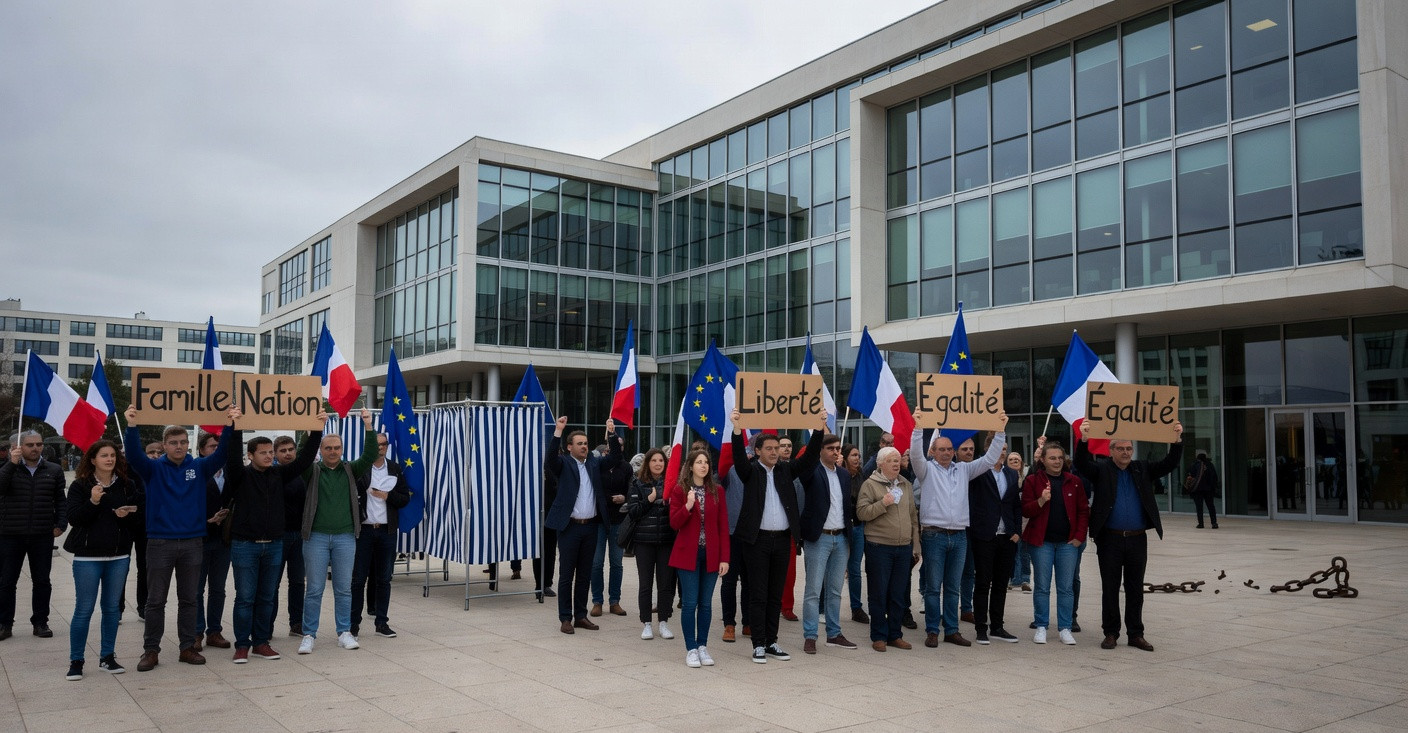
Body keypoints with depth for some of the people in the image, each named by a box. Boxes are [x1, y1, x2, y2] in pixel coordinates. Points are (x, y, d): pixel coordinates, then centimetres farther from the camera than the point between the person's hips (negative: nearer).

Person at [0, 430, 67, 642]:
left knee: (42, 581, 7)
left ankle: (40, 622, 17)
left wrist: (61, 524, -2)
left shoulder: (54, 471, 6)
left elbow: (60, 500, 9)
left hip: (42, 536, 1)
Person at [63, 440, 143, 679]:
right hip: (88, 556, -3)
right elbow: (72, 517, -10)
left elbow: (139, 517, 6)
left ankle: (107, 657, 20)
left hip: (119, 556, 3)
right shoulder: (80, 486, -2)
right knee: (84, 609, -1)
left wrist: (126, 515, -14)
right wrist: (93, 502, -23)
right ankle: (75, 661, 10)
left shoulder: (128, 486, 5)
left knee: (112, 607, 10)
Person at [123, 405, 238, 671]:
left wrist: (230, 426, -26)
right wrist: (132, 426, -34)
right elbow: (134, 455, -17)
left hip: (192, 542, 2)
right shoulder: (154, 469, -1)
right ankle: (151, 650, 15)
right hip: (160, 542, -1)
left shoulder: (199, 467, 3)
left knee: (188, 599, 10)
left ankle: (188, 647, 19)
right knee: (155, 600, 6)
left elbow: (221, 454, -10)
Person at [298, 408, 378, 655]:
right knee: (314, 589, 2)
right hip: (316, 536, -2)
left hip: (345, 537, 2)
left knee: (344, 588, 8)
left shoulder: (350, 470, 7)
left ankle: (344, 632, 16)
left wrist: (368, 426, -17)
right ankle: (309, 635, 11)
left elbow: (369, 456, -6)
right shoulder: (312, 471, 3)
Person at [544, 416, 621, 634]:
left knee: (584, 574, 11)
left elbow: (615, 459, 4)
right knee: (566, 574, 2)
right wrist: (558, 431, -29)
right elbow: (550, 459, -21)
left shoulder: (594, 462, 11)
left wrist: (613, 434, -9)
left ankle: (581, 616, 20)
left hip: (590, 526, 5)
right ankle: (565, 618, 8)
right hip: (569, 526, -4)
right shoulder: (564, 463, -2)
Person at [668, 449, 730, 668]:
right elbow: (674, 524, -5)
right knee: (690, 602, -2)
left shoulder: (716, 491, 5)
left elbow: (723, 526, 4)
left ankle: (702, 646, 17)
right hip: (688, 554, -2)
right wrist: (688, 506, -22)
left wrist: (724, 557, -2)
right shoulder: (680, 490, -1)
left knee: (706, 603, 7)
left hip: (711, 555, 2)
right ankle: (690, 649, 6)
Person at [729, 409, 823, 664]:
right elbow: (739, 457, -19)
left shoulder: (785, 469, 9)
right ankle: (759, 645, 7)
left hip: (782, 539, 4)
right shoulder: (751, 470, -1)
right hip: (758, 539, -4)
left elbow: (809, 460, 1)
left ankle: (771, 642, 19)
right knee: (758, 595, 1)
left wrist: (819, 430, -10)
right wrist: (737, 429, -33)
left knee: (775, 594, 11)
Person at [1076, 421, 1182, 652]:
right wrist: (1084, 440, -32)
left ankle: (1135, 634, 17)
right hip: (1110, 540, -2)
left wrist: (1177, 440, -15)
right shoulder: (1101, 470, 0)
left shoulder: (1142, 470, 9)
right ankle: (1110, 633, 14)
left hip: (1137, 540, 3)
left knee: (1135, 589, 9)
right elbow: (1082, 464, -16)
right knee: (1110, 589, 5)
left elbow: (1170, 463, 1)